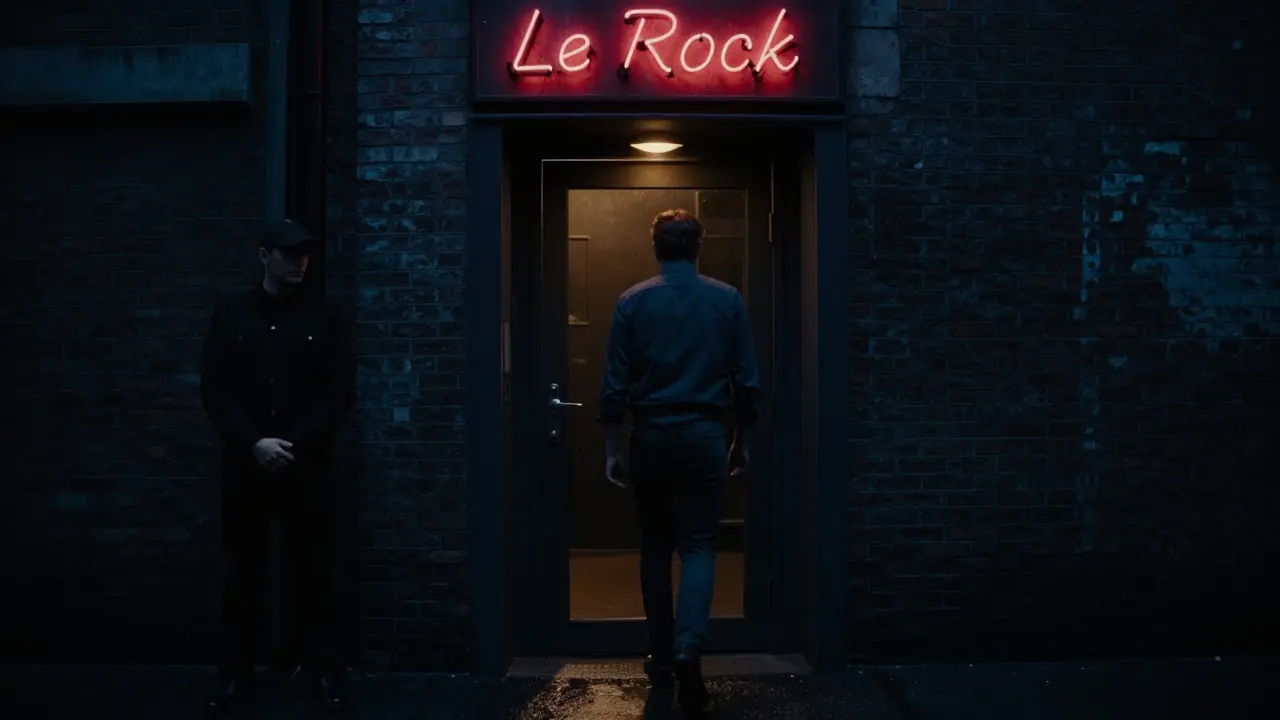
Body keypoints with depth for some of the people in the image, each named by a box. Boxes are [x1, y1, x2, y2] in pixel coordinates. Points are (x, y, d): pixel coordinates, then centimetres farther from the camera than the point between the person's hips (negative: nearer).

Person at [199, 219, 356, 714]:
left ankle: (324, 670, 12)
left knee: (312, 570, 3)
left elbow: (341, 392, -1)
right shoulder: (230, 316, 8)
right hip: (244, 465, 1)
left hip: (307, 466, -1)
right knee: (243, 570, 7)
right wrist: (253, 443, -12)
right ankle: (235, 673, 18)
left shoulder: (326, 317, 5)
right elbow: (214, 390, 2)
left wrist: (294, 444, -11)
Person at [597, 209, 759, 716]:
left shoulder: (632, 301, -1)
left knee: (656, 546, 13)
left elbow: (615, 385, -2)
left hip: (650, 435, 1)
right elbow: (746, 380, 2)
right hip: (705, 434, 0)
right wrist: (742, 441, 12)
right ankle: (688, 648, -17)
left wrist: (611, 449, 4)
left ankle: (662, 656, 21)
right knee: (698, 545, 3)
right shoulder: (727, 300, 1)